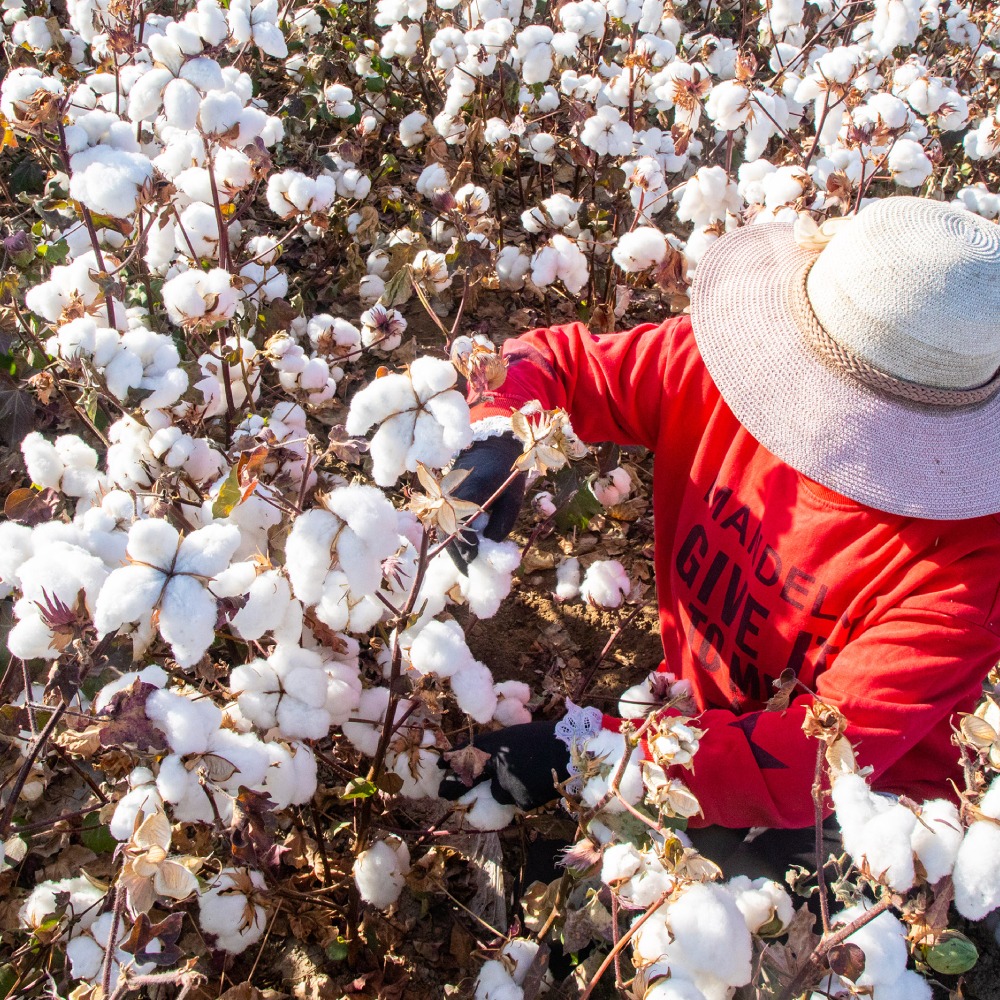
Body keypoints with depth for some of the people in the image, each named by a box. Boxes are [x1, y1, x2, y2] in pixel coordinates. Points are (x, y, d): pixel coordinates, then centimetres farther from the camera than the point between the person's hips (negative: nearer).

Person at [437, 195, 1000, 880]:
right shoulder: (713, 372, -16)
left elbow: (831, 753, -31)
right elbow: (554, 360, -5)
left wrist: (591, 751, -38)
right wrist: (497, 443, -28)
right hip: (694, 715, 4)